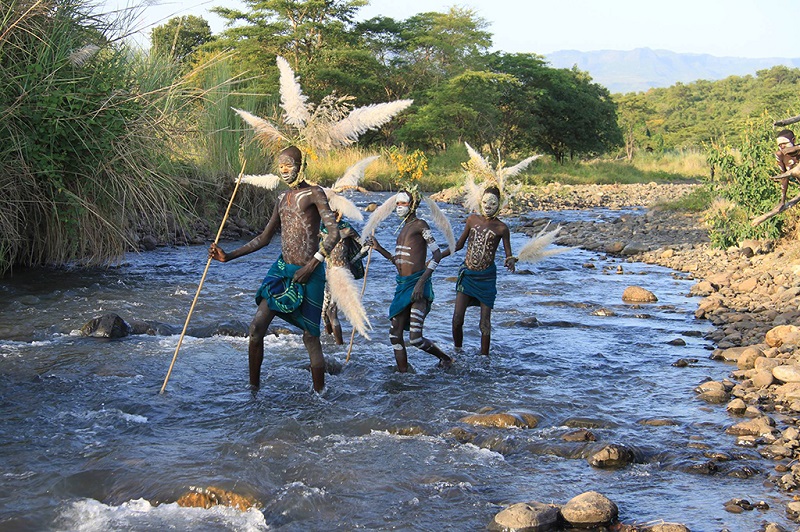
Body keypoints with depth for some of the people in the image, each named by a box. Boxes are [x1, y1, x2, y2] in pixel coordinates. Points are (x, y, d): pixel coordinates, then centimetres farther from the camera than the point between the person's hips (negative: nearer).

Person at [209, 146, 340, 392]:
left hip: (309, 273, -6)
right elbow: (264, 238, 21)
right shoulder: (282, 198, 15)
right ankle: (253, 388, 7)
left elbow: (334, 233, -13)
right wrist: (229, 256, 14)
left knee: (310, 336, 0)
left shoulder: (314, 193, -5)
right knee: (257, 326, -4)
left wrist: (312, 264, -21)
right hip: (282, 268, 6)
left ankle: (319, 396, 11)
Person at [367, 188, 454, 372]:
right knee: (395, 335, 5)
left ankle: (445, 359, 10)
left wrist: (422, 282, -21)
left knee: (415, 338, -14)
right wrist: (379, 249, 14)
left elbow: (437, 254, -13)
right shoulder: (404, 228, 19)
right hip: (403, 285, 8)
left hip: (417, 286, -8)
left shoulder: (420, 225, -5)